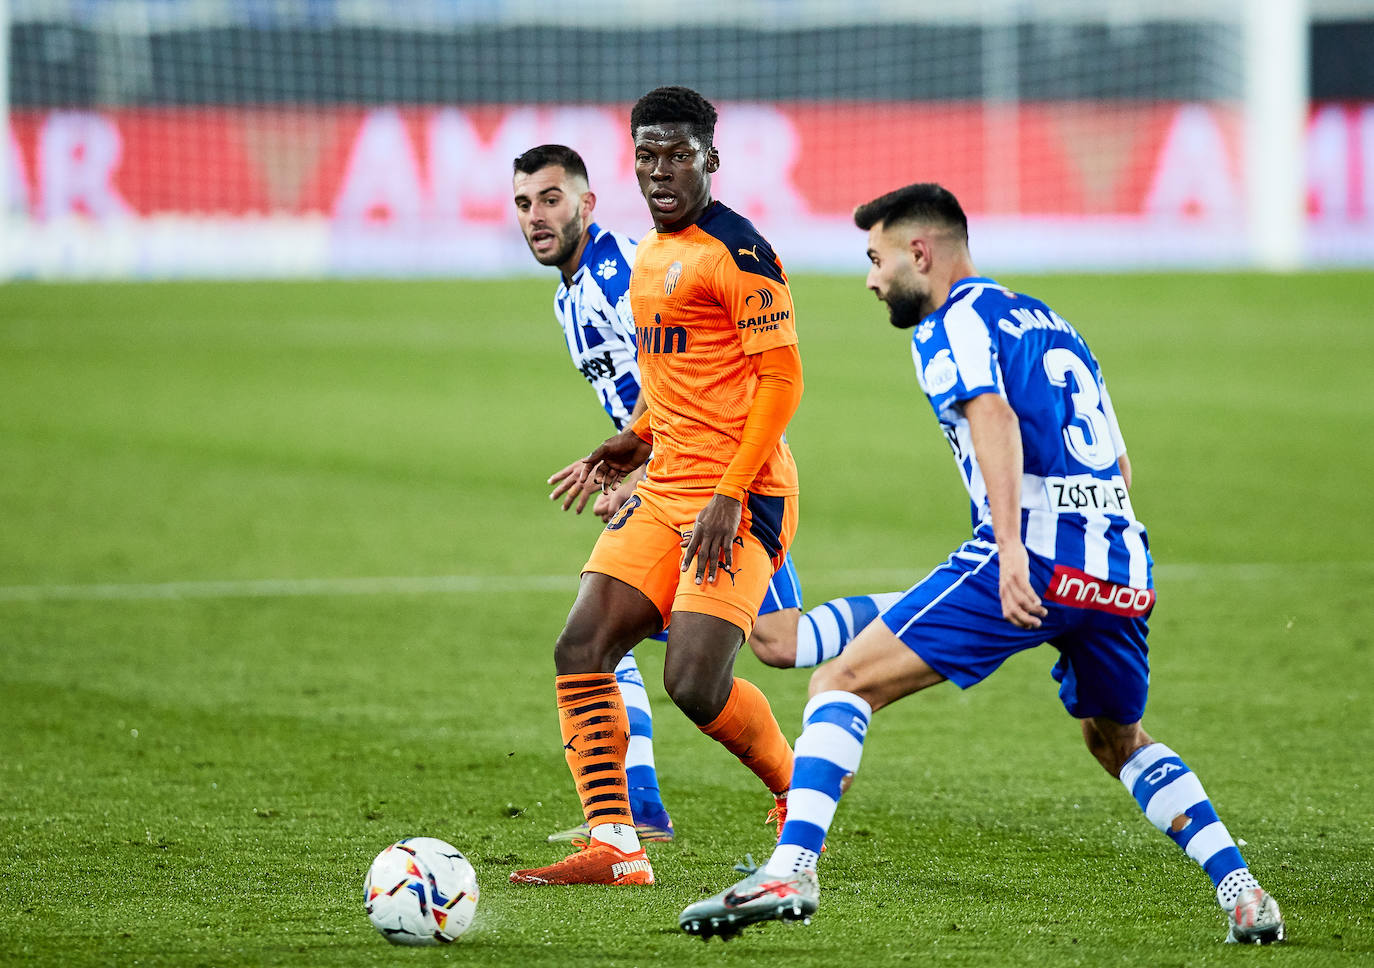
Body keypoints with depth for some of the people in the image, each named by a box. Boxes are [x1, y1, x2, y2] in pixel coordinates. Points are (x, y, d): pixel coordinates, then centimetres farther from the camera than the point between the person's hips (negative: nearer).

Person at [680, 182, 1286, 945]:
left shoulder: (951, 324, 3)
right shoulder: (1045, 322, 27)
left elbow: (993, 417, -17)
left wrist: (1011, 547, -28)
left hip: (1036, 558, -8)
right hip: (1123, 565, 8)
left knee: (844, 684, -4)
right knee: (1119, 743, 29)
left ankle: (789, 872, -19)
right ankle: (1244, 896, 15)